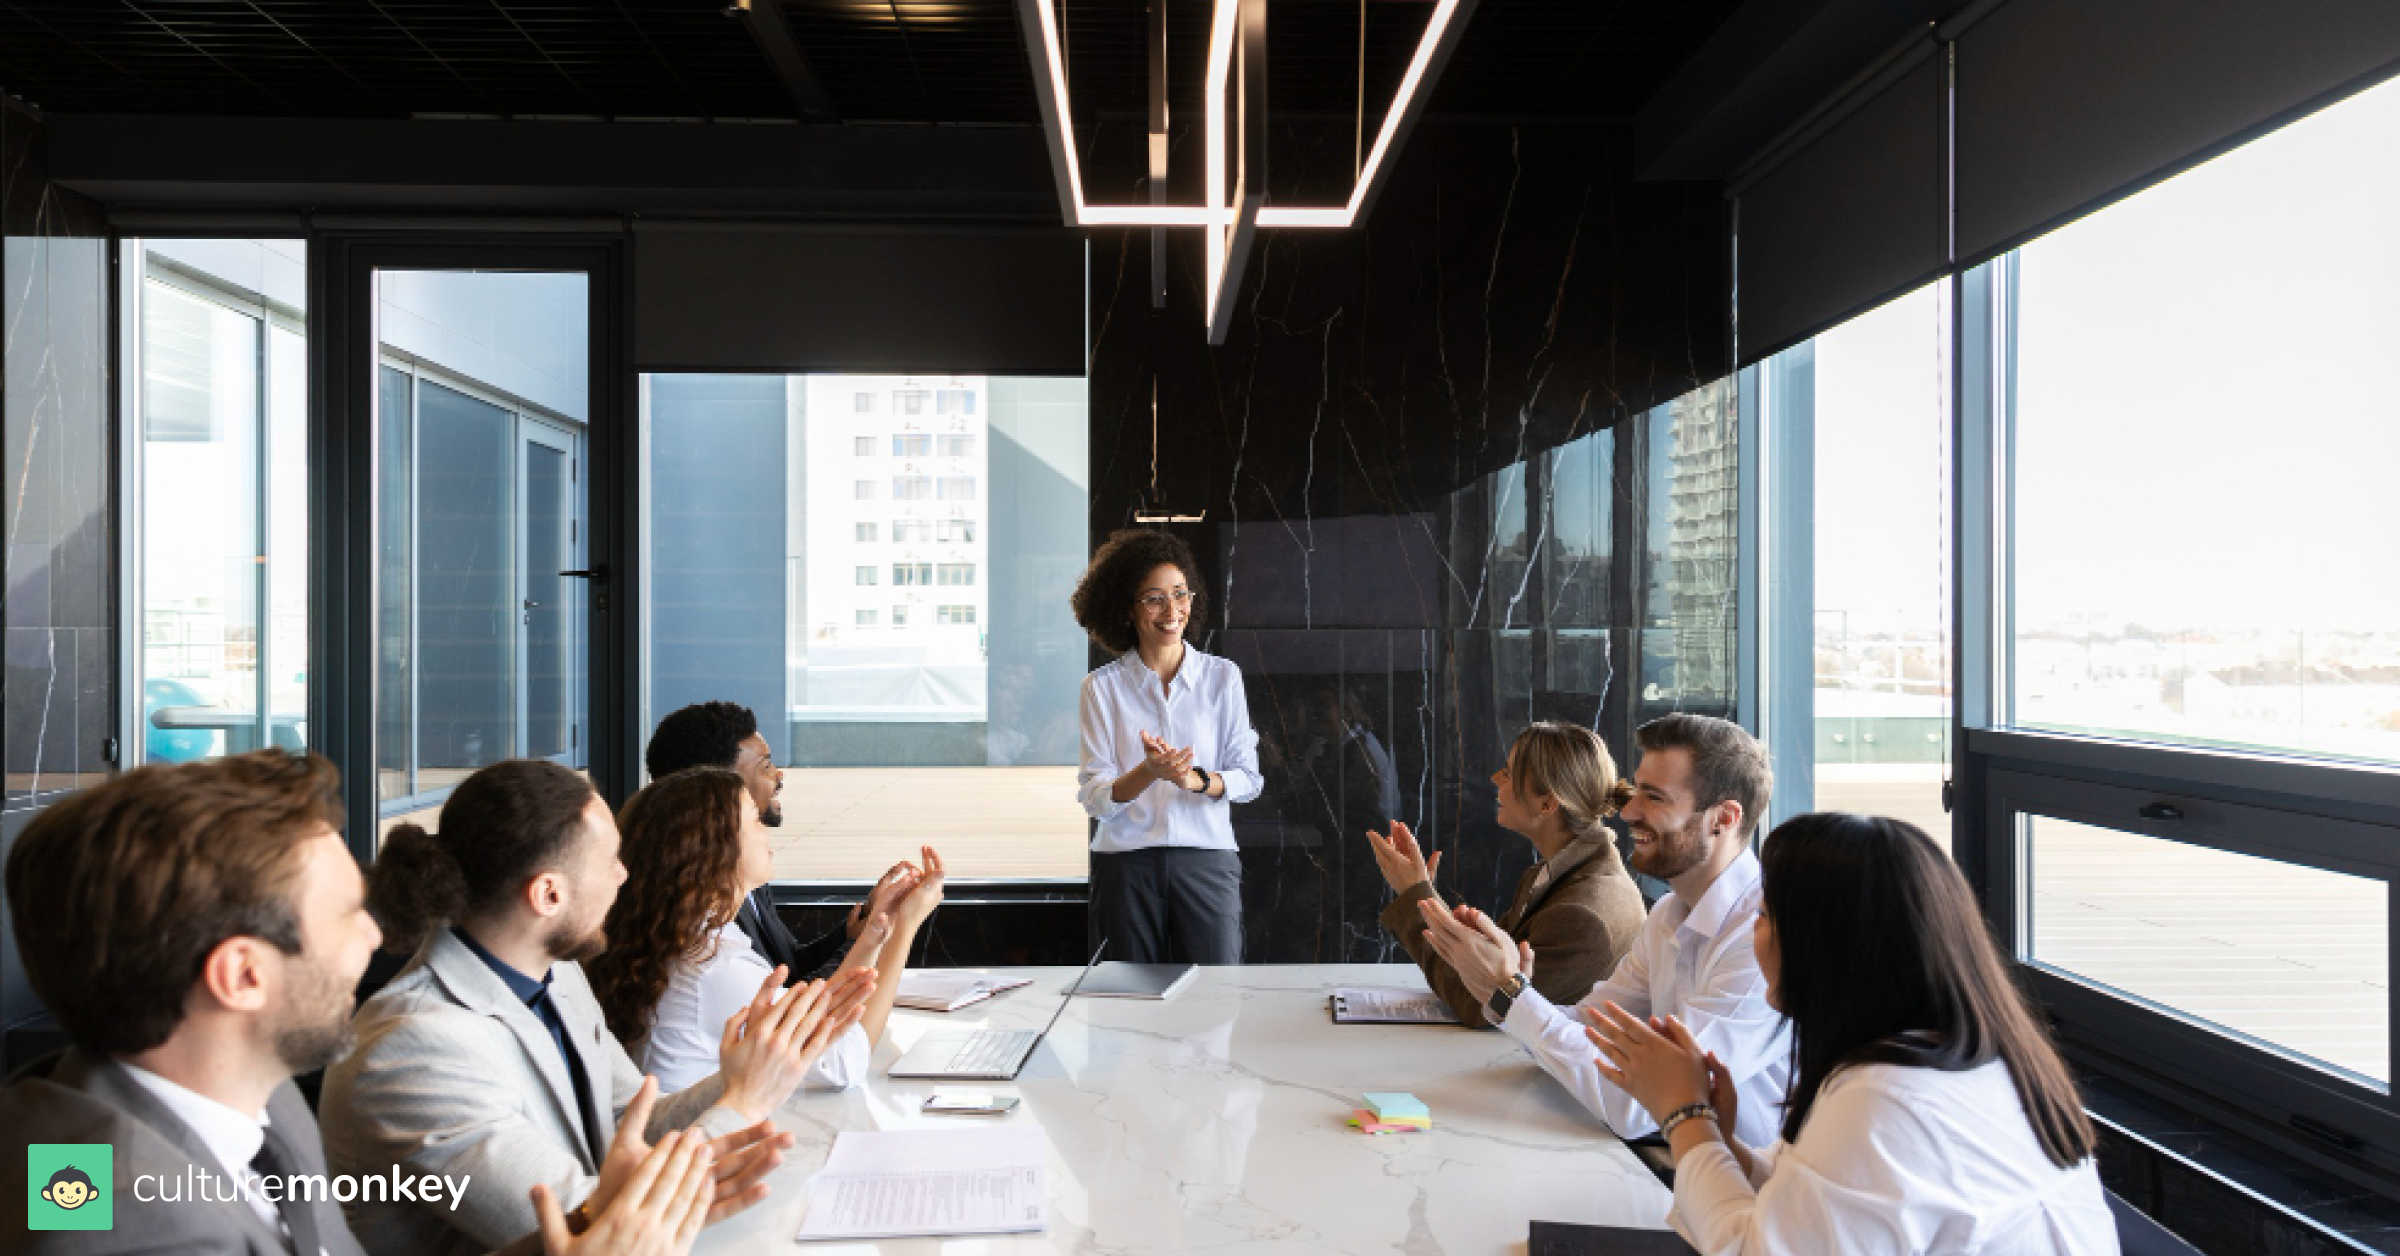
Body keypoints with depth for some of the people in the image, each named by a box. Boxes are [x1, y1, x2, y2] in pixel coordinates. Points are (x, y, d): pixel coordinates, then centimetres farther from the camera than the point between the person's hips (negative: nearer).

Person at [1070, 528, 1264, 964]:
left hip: (1206, 859, 1)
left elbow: (1249, 777, 4)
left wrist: (1196, 780, -15)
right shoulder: (1102, 686, 3)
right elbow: (1094, 798, -2)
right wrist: (1149, 772, -20)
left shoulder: (1222, 676, 7)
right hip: (1126, 863, 0)